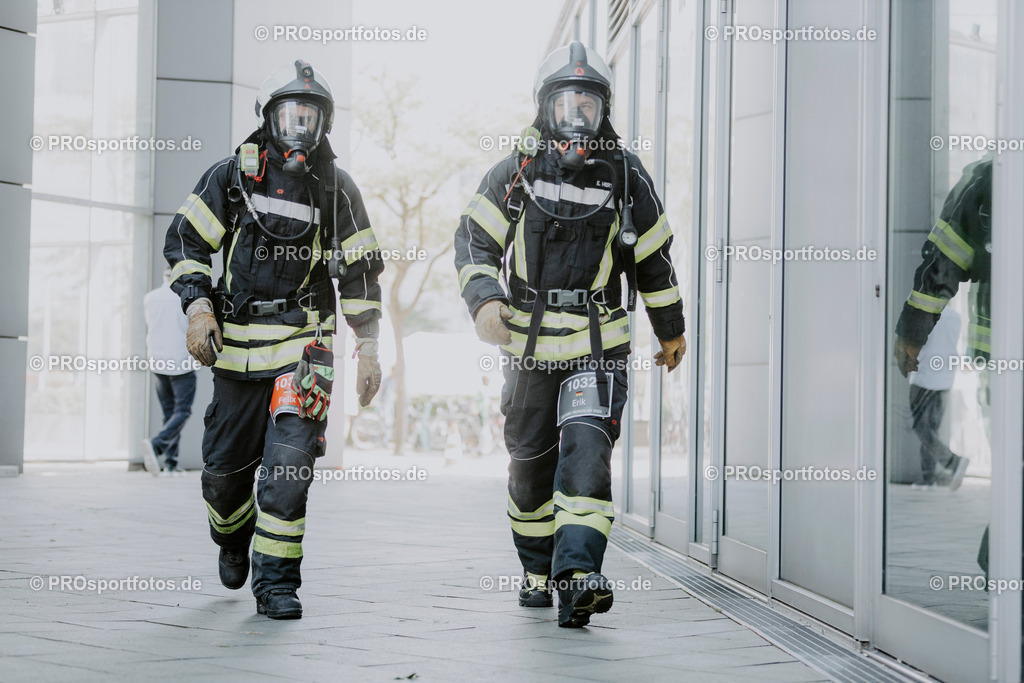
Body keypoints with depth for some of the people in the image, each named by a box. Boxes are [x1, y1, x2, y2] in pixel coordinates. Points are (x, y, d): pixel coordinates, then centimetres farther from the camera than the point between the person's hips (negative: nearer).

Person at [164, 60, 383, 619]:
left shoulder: (337, 188, 6)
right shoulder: (232, 175, 4)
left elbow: (361, 271, 10)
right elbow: (184, 240, 7)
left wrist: (369, 347, 5)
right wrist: (198, 306, -7)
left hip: (304, 341, -1)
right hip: (238, 341, 1)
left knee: (290, 458, -16)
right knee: (225, 465, 9)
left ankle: (275, 580, -7)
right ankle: (231, 537, 42)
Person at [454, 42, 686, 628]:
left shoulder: (626, 176, 2)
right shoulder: (516, 171, 1)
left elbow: (653, 257, 11)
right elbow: (474, 240, -1)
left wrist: (672, 329, 20)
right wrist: (485, 300, -20)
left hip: (599, 347, -2)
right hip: (529, 346, 2)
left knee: (586, 450, -21)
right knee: (532, 465, 13)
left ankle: (578, 573, -28)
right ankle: (539, 572, 31)